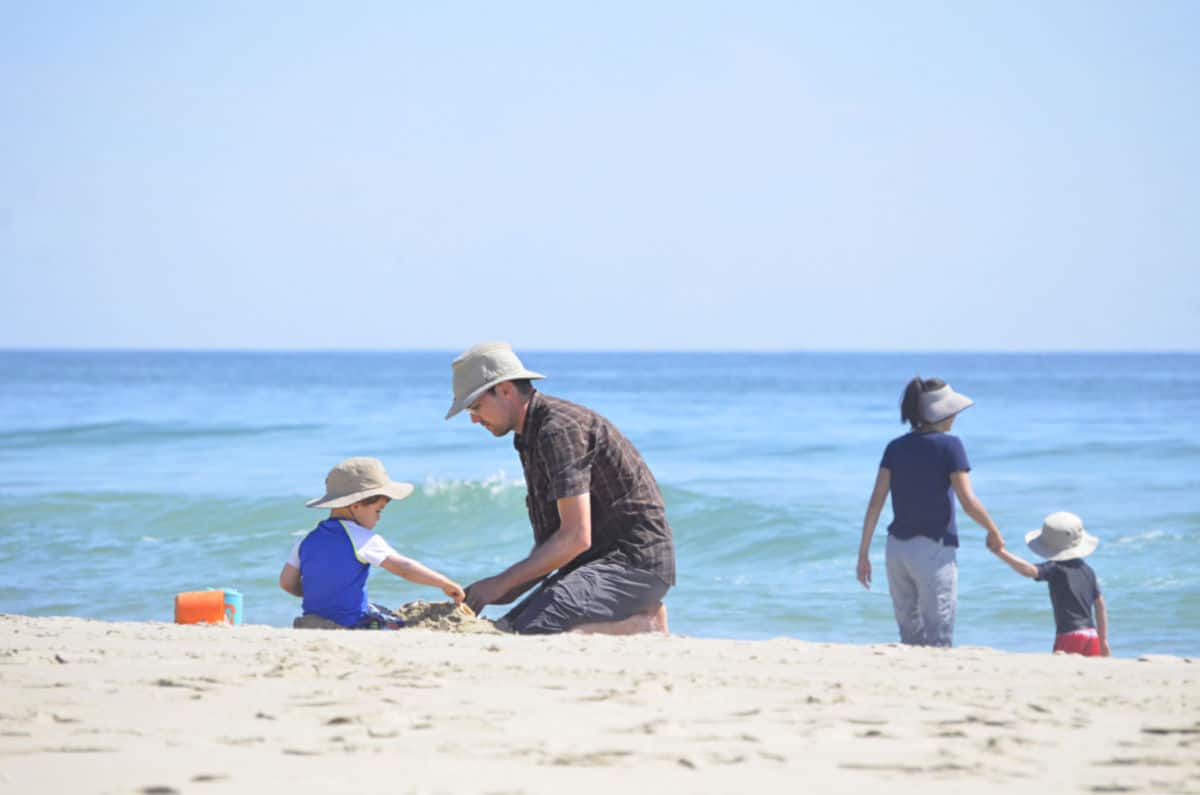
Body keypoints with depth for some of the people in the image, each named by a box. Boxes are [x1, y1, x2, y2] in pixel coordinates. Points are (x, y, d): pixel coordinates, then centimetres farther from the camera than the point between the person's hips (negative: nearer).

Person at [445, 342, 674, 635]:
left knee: (531, 633, -26)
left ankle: (645, 623, -10)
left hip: (635, 563, -11)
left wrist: (502, 583, -16)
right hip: (599, 562, 11)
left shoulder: (560, 429, -16)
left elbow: (576, 537, -23)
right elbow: (549, 542, 21)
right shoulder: (532, 438, 17)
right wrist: (507, 592, 6)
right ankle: (634, 617, 6)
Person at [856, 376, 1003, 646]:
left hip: (898, 549, 5)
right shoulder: (949, 445, -7)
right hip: (935, 550, -5)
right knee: (938, 643, -4)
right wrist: (994, 533, 6)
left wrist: (863, 553, 4)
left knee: (910, 638, 12)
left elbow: (875, 502, 2)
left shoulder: (895, 447, 6)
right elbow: (969, 502, -11)